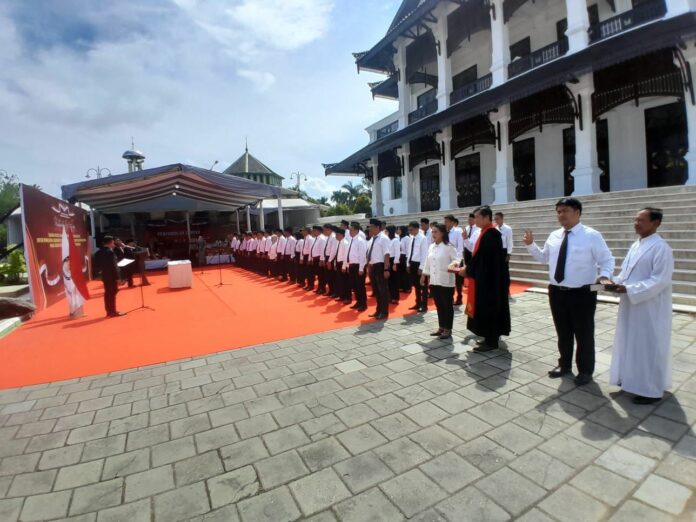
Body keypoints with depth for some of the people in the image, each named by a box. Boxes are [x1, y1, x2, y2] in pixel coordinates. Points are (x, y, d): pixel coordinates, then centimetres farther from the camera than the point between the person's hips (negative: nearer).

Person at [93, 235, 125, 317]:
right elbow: (113, 266, -20)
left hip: (104, 276, 8)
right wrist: (117, 277, -17)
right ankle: (113, 312, 3)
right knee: (112, 293, -2)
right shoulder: (110, 252, -17)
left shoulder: (98, 252, 9)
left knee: (107, 293, 13)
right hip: (111, 276, -8)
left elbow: (96, 265, 11)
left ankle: (109, 311, 20)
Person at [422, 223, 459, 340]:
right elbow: (428, 262, 17)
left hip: (446, 281, -6)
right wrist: (423, 275, 18)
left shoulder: (449, 247, -9)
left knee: (447, 305, 4)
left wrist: (455, 264, -33)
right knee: (439, 305, 14)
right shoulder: (431, 247, 12)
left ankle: (448, 329, 13)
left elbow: (456, 259, -11)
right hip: (434, 281, 7)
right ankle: (441, 327, 25)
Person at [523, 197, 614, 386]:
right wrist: (531, 245, 5)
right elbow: (544, 258, 19)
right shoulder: (554, 236, 8)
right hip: (557, 292, 5)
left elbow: (607, 260, -6)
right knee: (563, 333, 18)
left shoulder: (592, 236, -8)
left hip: (582, 294, -5)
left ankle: (585, 371, 29)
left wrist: (604, 275, -25)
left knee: (584, 334, 10)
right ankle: (565, 365, 36)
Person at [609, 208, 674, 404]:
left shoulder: (661, 248, -16)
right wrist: (616, 283, -4)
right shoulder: (635, 246, 9)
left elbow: (660, 281, -21)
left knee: (649, 348, 3)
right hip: (631, 306, 8)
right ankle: (632, 379, 33)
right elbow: (625, 271, 14)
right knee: (631, 344, 17)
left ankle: (651, 390, 17)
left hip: (650, 309, -8)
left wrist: (629, 290, -26)